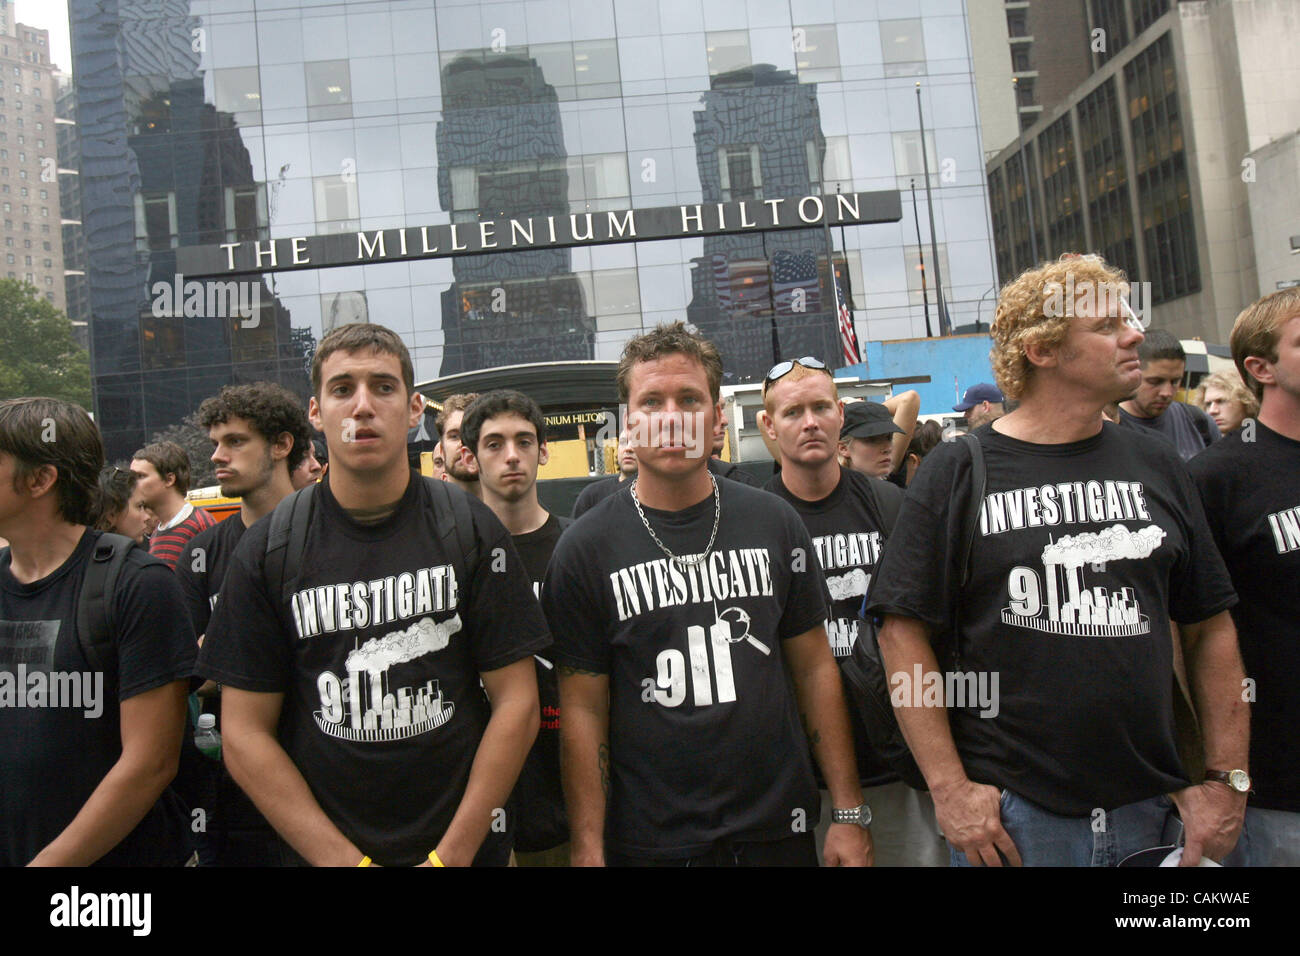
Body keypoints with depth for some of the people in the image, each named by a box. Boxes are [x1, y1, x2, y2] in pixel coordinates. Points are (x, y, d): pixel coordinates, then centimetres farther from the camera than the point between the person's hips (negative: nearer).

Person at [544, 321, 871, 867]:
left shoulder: (774, 523, 0)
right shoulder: (585, 549, -7)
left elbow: (815, 668, 3)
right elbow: (583, 709, -6)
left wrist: (849, 812, 0)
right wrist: (587, 848, -10)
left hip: (778, 830, 3)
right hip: (650, 842, -2)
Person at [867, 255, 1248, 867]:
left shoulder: (1156, 467, 5)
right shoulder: (957, 472, -7)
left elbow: (1209, 628, 9)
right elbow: (903, 633, -9)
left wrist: (1227, 779, 4)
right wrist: (950, 789, -12)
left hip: (1152, 808, 4)